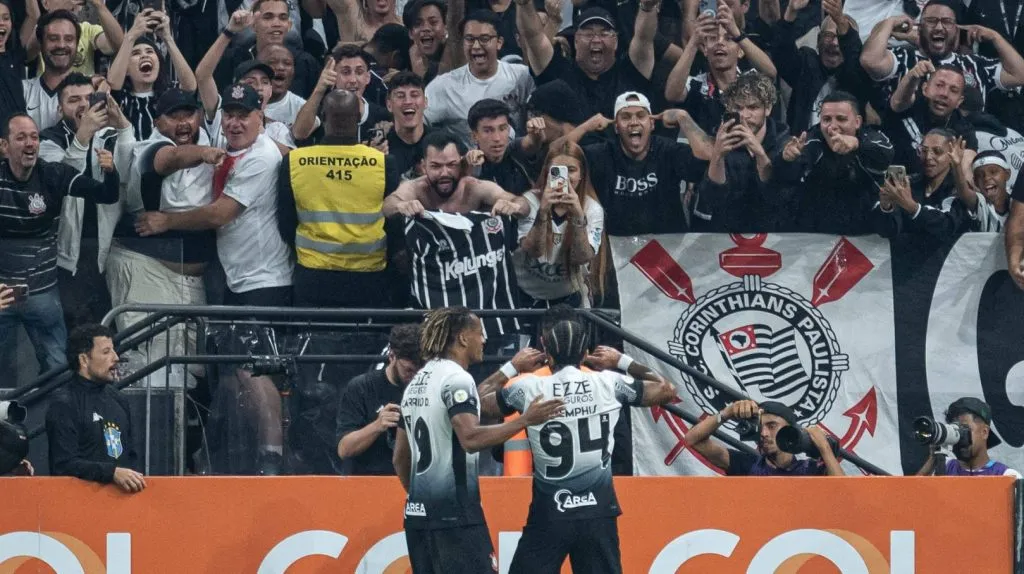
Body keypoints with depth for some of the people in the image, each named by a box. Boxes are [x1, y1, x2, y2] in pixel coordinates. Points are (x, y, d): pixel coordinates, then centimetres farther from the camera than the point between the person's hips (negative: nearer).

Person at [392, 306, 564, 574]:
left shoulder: (417, 382, 16)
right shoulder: (456, 378, -11)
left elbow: (400, 458, 20)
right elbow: (471, 438, -26)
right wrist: (525, 420, -25)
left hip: (418, 512, 9)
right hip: (454, 512, -9)